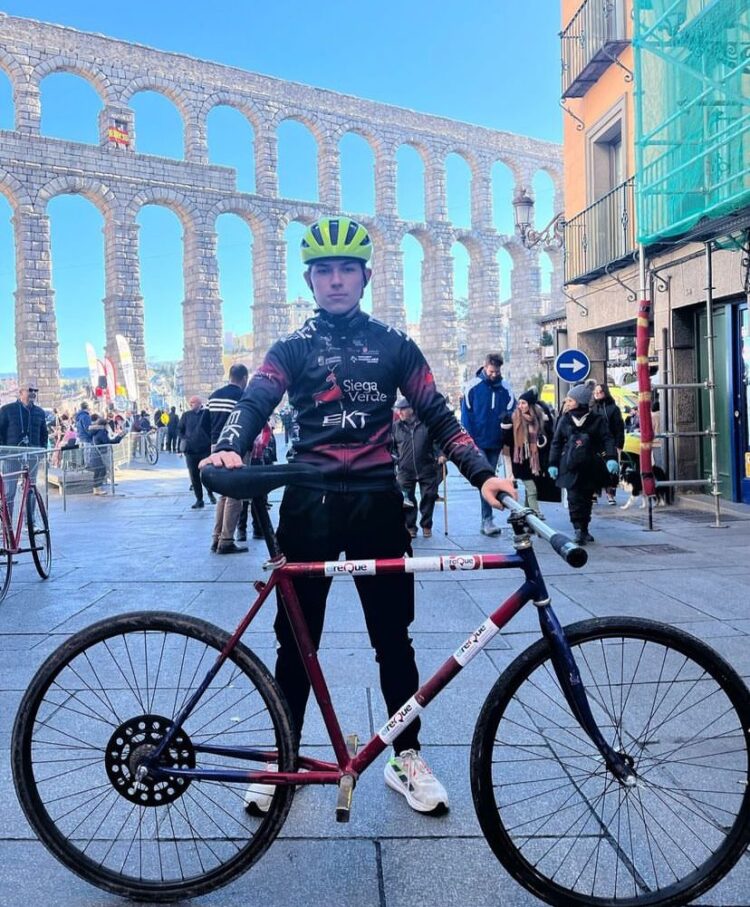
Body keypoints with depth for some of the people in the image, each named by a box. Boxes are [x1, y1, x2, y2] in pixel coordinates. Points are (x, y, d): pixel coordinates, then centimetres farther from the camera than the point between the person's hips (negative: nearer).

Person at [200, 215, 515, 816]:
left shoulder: (394, 345, 9)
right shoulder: (291, 348, 8)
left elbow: (437, 417, 5)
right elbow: (254, 405, -6)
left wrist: (483, 474, -8)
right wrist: (229, 449, -28)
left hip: (377, 502, 1)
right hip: (310, 502, 0)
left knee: (393, 636, 8)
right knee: (296, 638, 8)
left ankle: (407, 756, 24)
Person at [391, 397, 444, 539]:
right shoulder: (395, 427, 4)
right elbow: (391, 447, 14)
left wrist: (440, 455, -6)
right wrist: (393, 458, 0)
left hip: (427, 468, -1)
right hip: (405, 470, 1)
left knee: (429, 496, 6)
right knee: (407, 500, 1)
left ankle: (426, 525, 23)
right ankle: (410, 527, 15)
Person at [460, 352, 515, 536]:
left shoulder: (505, 388, 1)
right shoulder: (473, 386, -6)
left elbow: (511, 411, 7)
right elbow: (466, 414, -4)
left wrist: (508, 420, -16)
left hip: (496, 442, 3)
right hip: (478, 442, -3)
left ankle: (486, 521, 19)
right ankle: (487, 519, -7)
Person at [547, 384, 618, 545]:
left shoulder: (597, 420, 1)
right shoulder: (564, 420, 6)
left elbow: (607, 439, -5)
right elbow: (556, 443, 9)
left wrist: (611, 458, -20)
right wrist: (553, 464, 4)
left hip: (590, 468, 0)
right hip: (570, 467, 0)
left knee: (586, 499, 9)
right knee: (574, 499, -9)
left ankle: (584, 530, 20)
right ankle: (579, 530, -9)